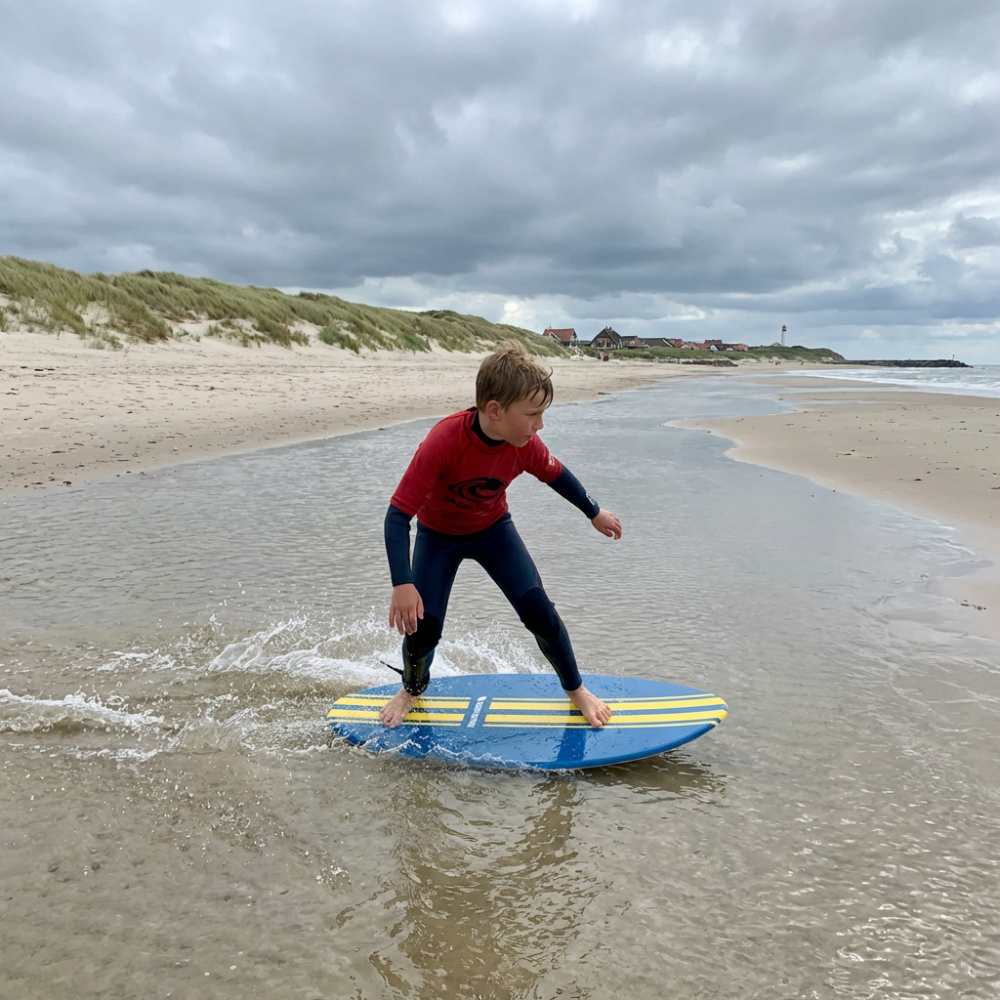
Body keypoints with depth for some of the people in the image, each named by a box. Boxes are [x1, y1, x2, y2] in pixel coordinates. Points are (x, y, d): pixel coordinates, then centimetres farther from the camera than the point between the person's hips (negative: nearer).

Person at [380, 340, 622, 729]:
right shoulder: (443, 442, -38)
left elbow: (556, 474, 1)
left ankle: (575, 689, 16)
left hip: (493, 529, 3)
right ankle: (412, 687, 26)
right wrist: (402, 584, -43)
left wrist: (595, 513, 13)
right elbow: (398, 513, -35)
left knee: (538, 610, -10)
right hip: (438, 535, -2)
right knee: (423, 626, -11)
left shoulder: (525, 445, -23)